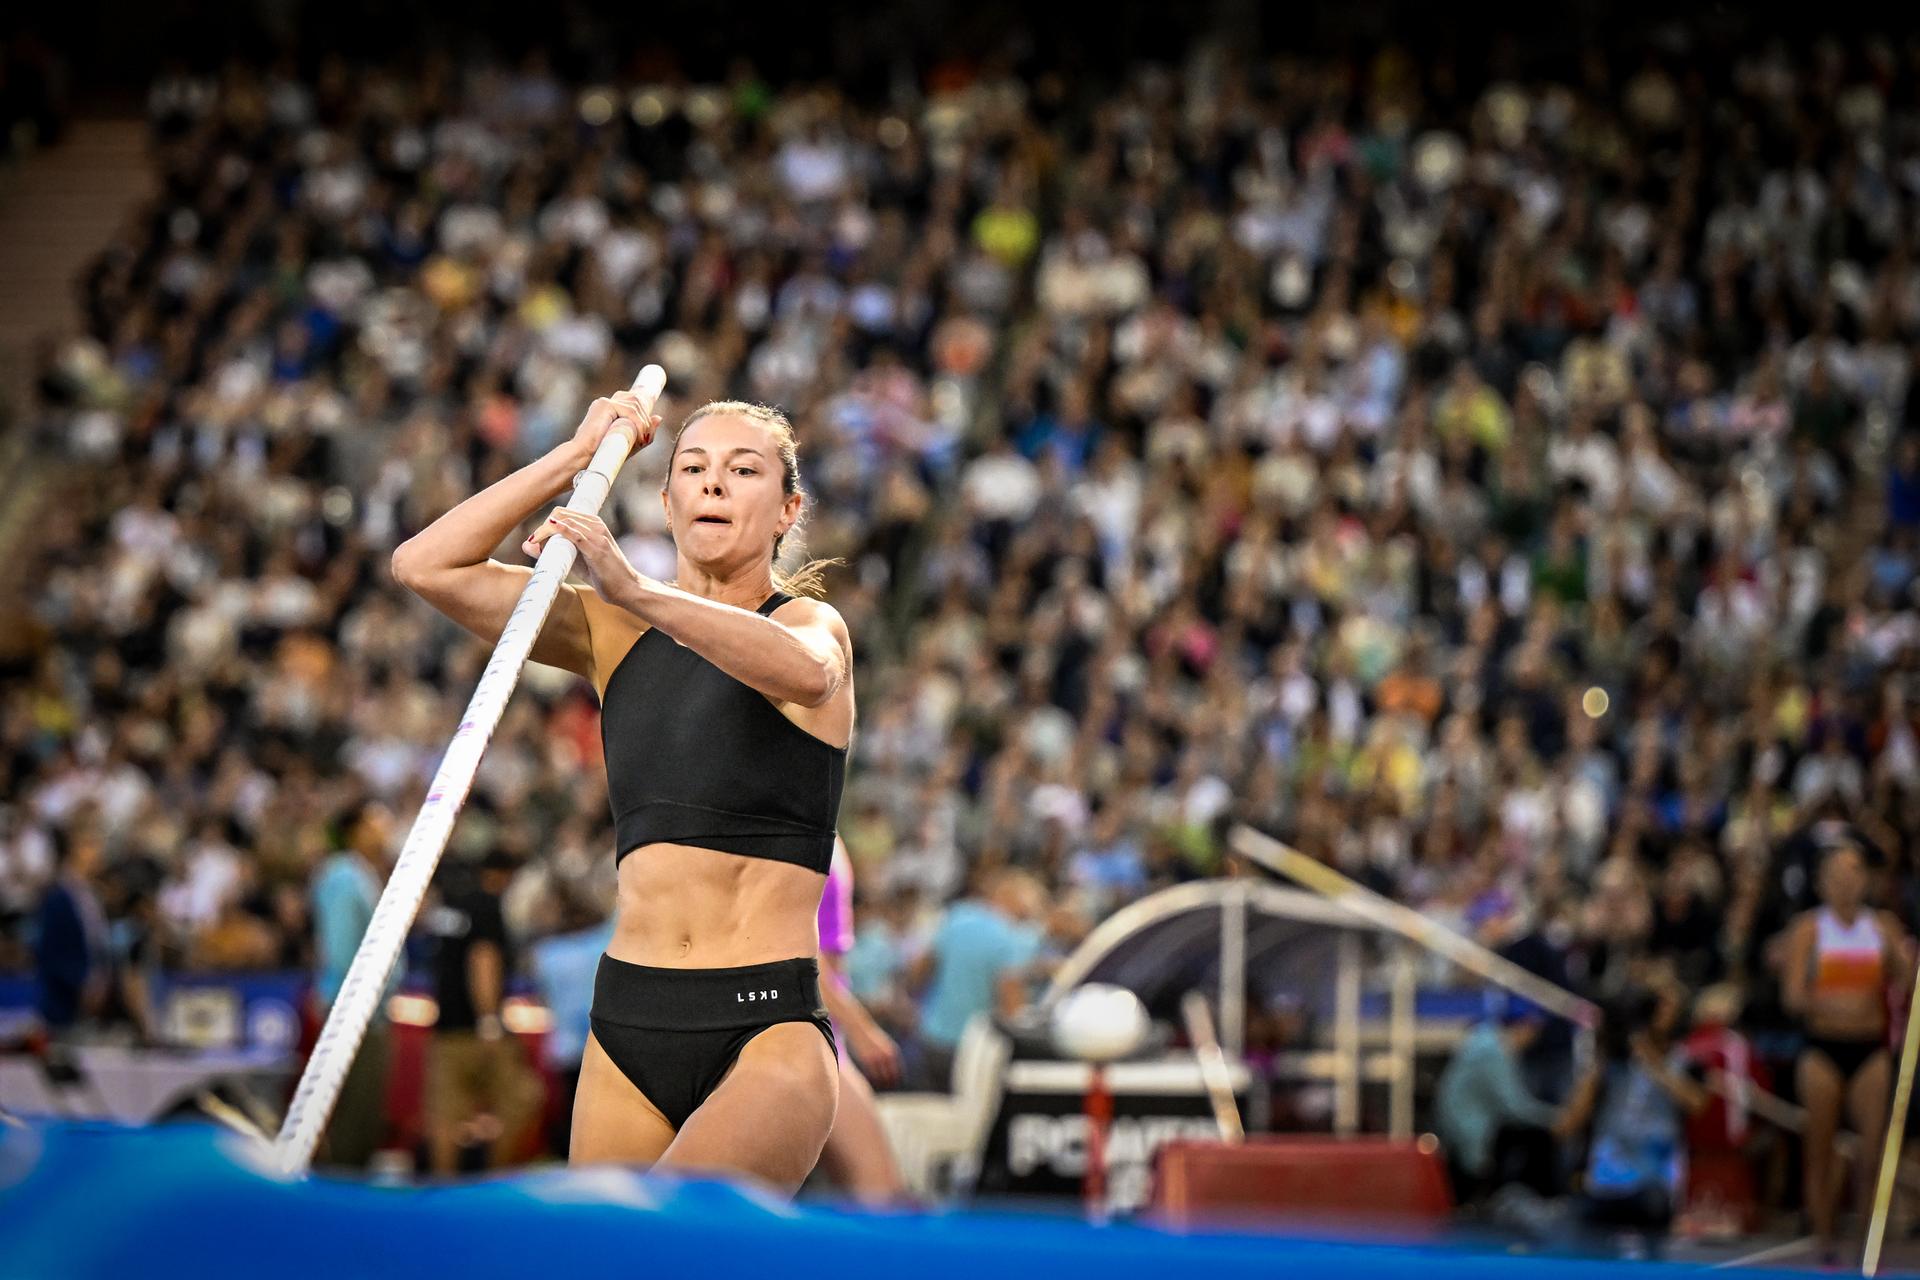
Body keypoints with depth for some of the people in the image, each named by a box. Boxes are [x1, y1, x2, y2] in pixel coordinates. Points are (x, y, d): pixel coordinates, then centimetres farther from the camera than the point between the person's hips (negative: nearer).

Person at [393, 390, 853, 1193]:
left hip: (771, 1028, -5)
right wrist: (576, 456, 1)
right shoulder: (613, 635, 13)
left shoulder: (812, 623, 0)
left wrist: (635, 591, -39)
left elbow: (805, 672, -26)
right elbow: (425, 567, 4)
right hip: (628, 1027, 5)